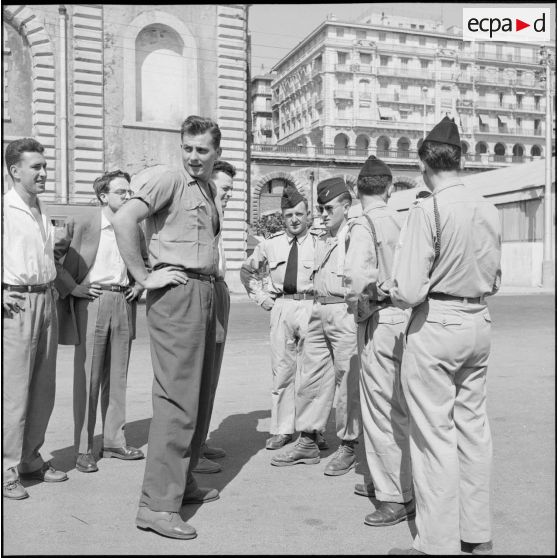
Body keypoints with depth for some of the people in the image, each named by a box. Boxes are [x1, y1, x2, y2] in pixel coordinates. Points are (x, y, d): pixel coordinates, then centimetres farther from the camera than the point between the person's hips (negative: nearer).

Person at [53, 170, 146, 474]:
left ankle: (114, 440, 21)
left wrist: (139, 285, 12)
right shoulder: (79, 224, -3)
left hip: (123, 304, 5)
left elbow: (146, 261, 27)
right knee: (87, 377, 0)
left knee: (117, 377, 10)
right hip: (91, 303, -4)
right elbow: (51, 255, -4)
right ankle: (83, 449, 9)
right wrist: (71, 287, -9)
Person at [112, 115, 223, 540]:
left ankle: (182, 481, 26)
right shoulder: (170, 181, -6)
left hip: (206, 293, 9)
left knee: (200, 396, 13)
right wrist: (144, 277, -17)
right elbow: (124, 219, -19)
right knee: (177, 398, -11)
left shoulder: (213, 197, 19)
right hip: (176, 293, -9)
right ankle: (157, 504, -6)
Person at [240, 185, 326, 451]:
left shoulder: (320, 243, -1)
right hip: (280, 308, 3)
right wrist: (260, 297, 12)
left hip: (311, 307, -2)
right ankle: (281, 429, 17)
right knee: (282, 371, 7)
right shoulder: (271, 244, 8)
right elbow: (247, 270, 22)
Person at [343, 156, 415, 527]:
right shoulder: (401, 221, 9)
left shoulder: (364, 225, -12)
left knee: (384, 411, 0)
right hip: (403, 313, 8)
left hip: (380, 320, -8)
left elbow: (357, 276, -25)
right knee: (393, 407, 19)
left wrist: (358, 309, -9)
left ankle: (400, 498, 8)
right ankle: (385, 481, 34)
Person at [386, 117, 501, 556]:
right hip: (478, 324, 7)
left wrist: (388, 291, 1)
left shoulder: (428, 210, -16)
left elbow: (409, 291, -20)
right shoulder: (489, 210, 4)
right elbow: (495, 280, 13)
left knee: (435, 434, 3)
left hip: (435, 326, -7)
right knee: (473, 426, 16)